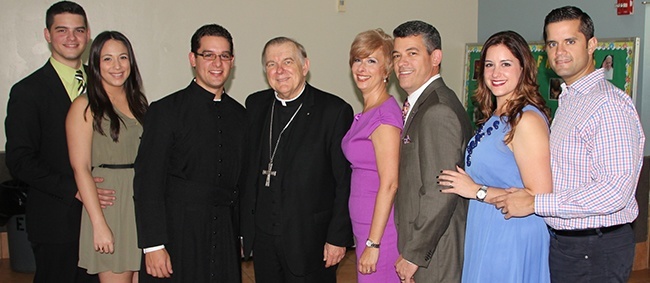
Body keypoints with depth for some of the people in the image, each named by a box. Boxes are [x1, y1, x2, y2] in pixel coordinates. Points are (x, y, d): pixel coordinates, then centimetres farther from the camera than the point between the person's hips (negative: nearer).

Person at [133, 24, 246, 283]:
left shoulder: (239, 114, 9)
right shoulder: (165, 111, -5)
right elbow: (147, 182, -10)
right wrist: (153, 245, -14)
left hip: (225, 241, 4)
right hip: (178, 238, -4)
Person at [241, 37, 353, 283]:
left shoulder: (335, 110, -9)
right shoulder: (255, 105, 7)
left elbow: (345, 181, -9)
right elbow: (249, 169, 11)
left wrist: (338, 237, -11)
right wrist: (243, 229, 9)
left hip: (310, 241, -4)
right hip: (262, 236, 5)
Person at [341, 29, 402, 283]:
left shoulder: (385, 114, -17)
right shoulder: (368, 112, 11)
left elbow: (389, 184, -20)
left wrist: (372, 243, -19)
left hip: (380, 227, -9)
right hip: (365, 224, 9)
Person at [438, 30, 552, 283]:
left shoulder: (527, 120, -19)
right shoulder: (495, 117, 9)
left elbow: (540, 197, -23)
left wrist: (477, 191, -18)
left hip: (511, 240, -9)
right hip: (485, 234, 9)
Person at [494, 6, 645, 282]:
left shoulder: (609, 104, -18)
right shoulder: (568, 100, 12)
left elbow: (615, 191, -26)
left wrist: (535, 203, -22)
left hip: (596, 250, -9)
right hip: (562, 242, 9)